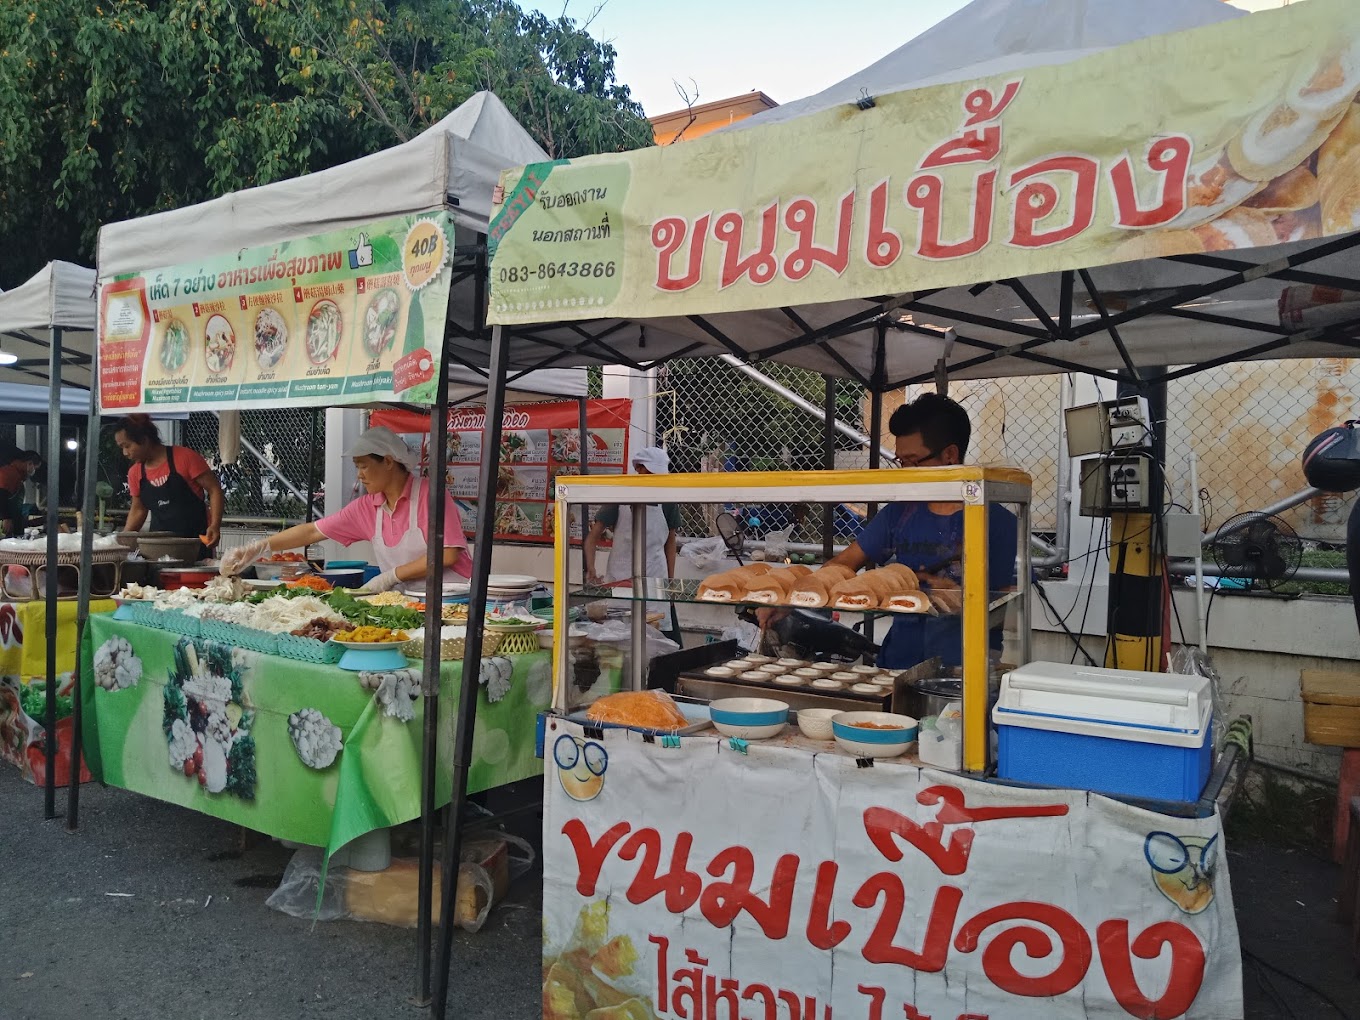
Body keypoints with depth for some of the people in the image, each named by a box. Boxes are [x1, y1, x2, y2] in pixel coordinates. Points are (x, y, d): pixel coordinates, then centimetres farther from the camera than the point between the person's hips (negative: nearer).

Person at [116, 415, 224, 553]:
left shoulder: (184, 457, -9)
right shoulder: (135, 473, 8)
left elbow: (214, 489, -9)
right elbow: (138, 510, 20)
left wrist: (215, 526, -19)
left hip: (195, 540, -5)